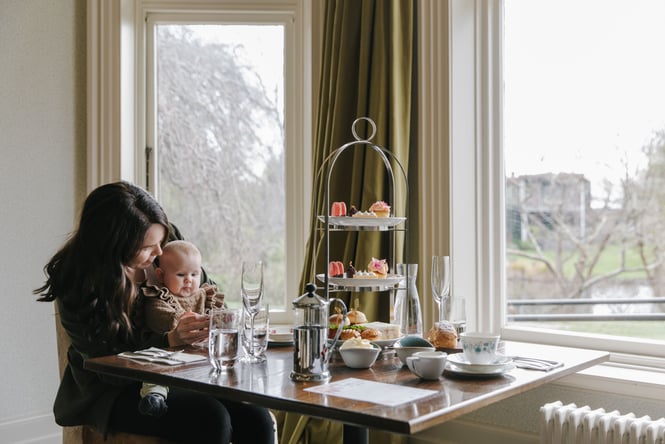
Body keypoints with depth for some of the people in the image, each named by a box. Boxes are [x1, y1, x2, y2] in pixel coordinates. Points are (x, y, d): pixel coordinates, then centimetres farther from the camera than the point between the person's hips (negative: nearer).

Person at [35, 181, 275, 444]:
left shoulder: (159, 255, -1)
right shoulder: (77, 286, -16)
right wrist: (170, 340, -29)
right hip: (114, 391, -5)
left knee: (256, 420, -20)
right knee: (211, 420, -31)